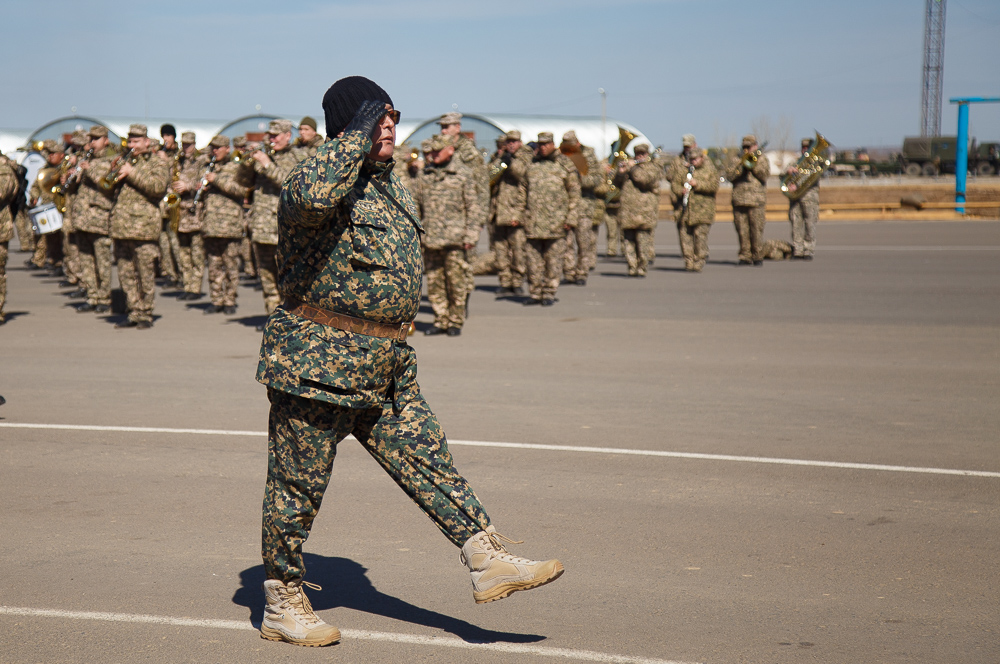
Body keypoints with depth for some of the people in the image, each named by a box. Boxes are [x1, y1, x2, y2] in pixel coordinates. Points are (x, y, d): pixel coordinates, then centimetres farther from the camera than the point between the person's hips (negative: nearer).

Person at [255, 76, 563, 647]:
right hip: (318, 364, -8)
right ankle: (282, 606, 16)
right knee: (299, 484, 4)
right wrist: (357, 135, -28)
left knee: (429, 460, 6)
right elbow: (311, 195, -41)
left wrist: (397, 351, 28)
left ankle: (490, 562, 9)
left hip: (388, 369, 8)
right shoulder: (327, 177, -14)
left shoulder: (392, 184, 15)